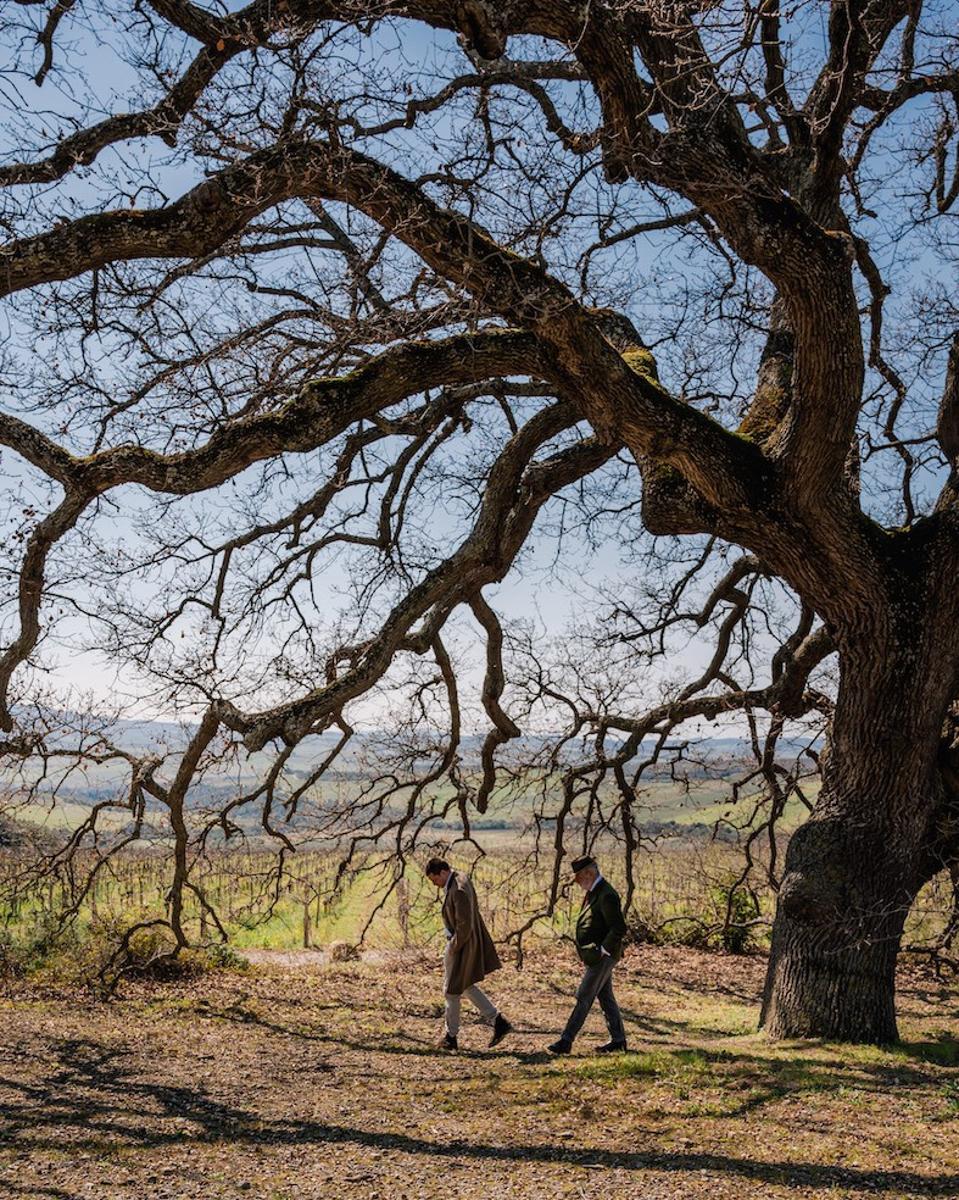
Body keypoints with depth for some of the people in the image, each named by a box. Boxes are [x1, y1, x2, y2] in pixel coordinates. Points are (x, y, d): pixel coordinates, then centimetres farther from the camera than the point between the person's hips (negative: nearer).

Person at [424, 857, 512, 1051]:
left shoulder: (458, 891, -28)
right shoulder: (457, 878, 2)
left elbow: (465, 925, -27)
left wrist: (453, 948, -17)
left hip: (462, 944, -10)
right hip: (460, 940, 10)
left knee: (452, 990, 6)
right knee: (465, 986, 21)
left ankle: (451, 1037, 22)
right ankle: (498, 1021, 21)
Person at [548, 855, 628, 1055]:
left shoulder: (606, 895, -20)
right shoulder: (593, 892, 12)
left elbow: (619, 929, -23)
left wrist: (602, 950, -19)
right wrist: (585, 952, 16)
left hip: (602, 957, -10)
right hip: (595, 957, 10)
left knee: (583, 998, -8)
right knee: (605, 997, 14)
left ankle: (566, 1041, -6)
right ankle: (618, 1040, 21)